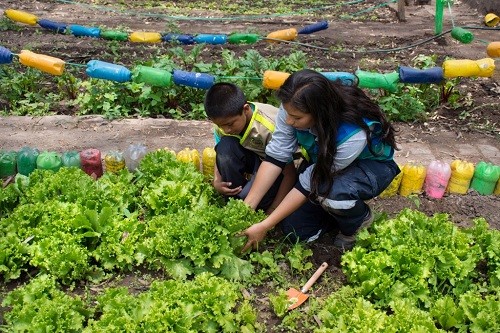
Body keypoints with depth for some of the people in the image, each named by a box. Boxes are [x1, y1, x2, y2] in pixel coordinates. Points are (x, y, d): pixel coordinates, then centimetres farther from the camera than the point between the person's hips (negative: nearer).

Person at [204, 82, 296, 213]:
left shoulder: (270, 128, -35)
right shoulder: (224, 121, -17)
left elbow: (290, 173, -27)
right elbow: (221, 155, -1)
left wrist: (271, 212, -24)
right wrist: (216, 182, -22)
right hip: (253, 157, 6)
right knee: (225, 145, -26)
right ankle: (234, 198, -8)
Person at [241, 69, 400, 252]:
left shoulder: (353, 133, -40)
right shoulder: (293, 109, -28)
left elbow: (309, 183, -34)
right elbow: (276, 155, -21)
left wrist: (264, 226, -29)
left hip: (371, 165, -4)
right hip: (323, 163, 5)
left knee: (331, 193, -38)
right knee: (294, 229, -8)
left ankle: (360, 220, -3)